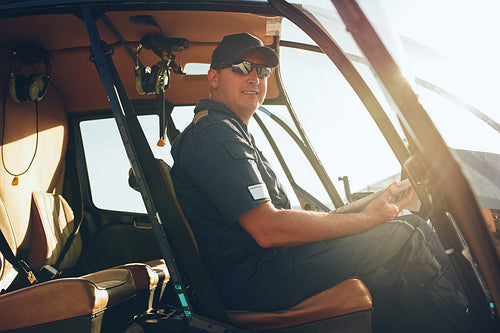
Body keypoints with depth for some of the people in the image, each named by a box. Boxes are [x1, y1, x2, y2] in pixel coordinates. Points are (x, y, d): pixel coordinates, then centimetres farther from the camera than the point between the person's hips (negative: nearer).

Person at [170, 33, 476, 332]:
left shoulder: (233, 133, 23)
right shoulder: (213, 134, -12)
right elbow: (268, 230, -21)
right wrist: (366, 218, -14)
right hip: (250, 280, -10)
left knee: (412, 226, 6)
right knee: (401, 239, -16)